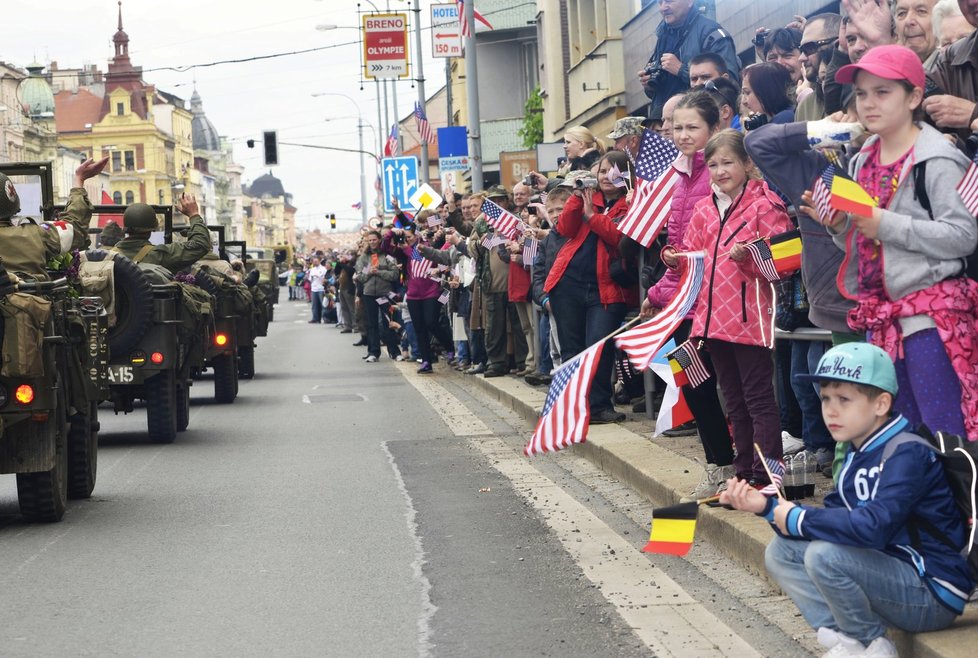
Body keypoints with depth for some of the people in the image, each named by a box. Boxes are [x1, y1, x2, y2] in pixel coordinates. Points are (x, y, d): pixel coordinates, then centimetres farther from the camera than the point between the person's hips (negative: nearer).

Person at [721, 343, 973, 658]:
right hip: (891, 571, 9)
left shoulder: (908, 455, -20)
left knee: (824, 555, -29)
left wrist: (798, 519, -21)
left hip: (934, 595, -9)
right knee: (780, 552, 7)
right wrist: (768, 507, -5)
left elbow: (873, 527, -34)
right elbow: (833, 519, 8)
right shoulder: (857, 453, 8)